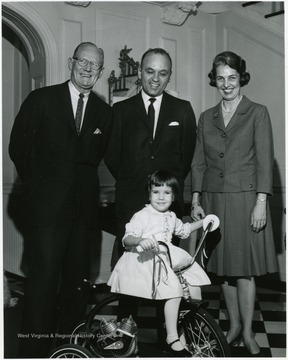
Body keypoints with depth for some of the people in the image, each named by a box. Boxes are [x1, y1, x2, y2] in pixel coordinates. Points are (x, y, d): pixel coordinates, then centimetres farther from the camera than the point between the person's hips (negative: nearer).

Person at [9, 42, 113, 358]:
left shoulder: (103, 112, 10)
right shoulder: (41, 99, 1)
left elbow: (96, 157, 11)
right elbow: (18, 148, 3)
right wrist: (39, 185, 5)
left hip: (85, 205, 4)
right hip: (49, 203, -3)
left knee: (78, 278, 9)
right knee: (44, 275, -6)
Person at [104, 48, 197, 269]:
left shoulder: (183, 110, 10)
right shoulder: (121, 110, 9)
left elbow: (188, 154, 11)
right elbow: (111, 156, 9)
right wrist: (129, 182, 6)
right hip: (130, 202, 0)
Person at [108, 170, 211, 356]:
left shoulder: (171, 217, 16)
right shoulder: (142, 216, -8)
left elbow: (183, 230, 36)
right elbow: (126, 239, -15)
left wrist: (203, 222, 30)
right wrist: (140, 241, -36)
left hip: (167, 259, 9)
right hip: (146, 262, -9)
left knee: (194, 285, 5)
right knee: (175, 290, -27)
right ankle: (172, 338, -20)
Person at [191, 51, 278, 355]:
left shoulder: (258, 113, -2)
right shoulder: (206, 118, 10)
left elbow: (264, 161, -6)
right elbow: (198, 162, 10)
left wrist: (260, 203, -13)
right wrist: (195, 200, 4)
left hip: (244, 198, -4)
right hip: (214, 200, 4)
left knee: (244, 268, -1)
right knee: (223, 267, 10)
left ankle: (248, 332, 14)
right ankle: (234, 325, 24)